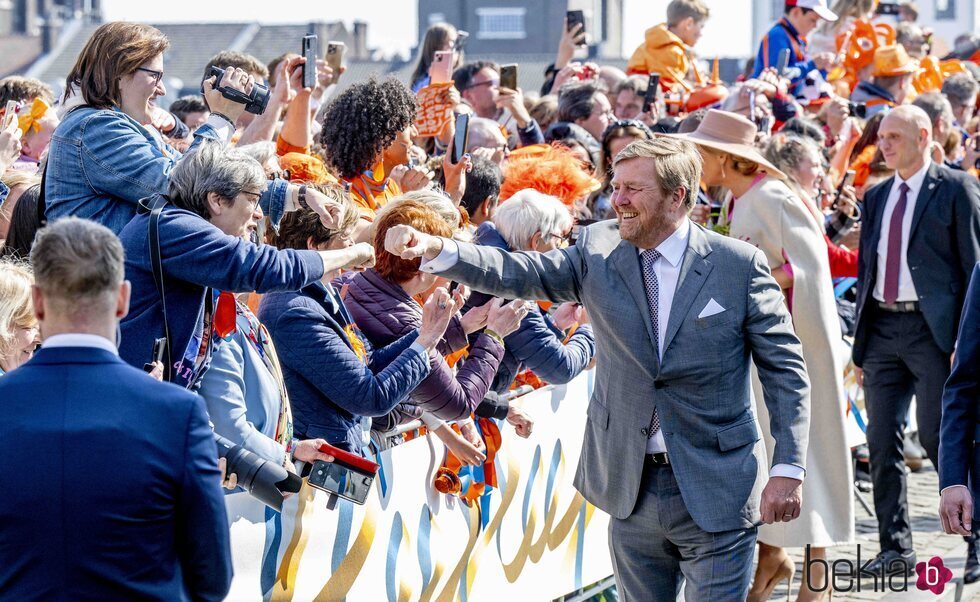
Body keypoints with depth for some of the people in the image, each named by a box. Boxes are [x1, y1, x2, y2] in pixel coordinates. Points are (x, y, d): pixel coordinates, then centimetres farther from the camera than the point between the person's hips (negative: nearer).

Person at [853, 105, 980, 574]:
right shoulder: (876, 198, 16)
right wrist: (860, 339, 13)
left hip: (933, 329, -6)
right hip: (882, 328, 6)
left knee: (937, 436, -9)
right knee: (882, 442, 4)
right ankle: (895, 548, 10)